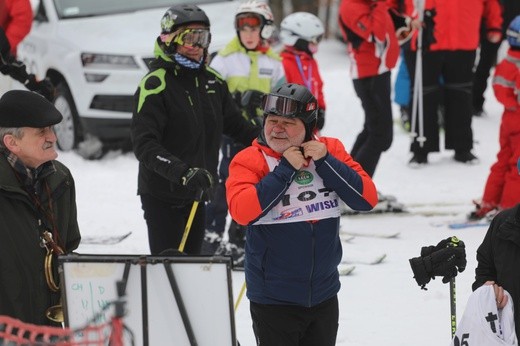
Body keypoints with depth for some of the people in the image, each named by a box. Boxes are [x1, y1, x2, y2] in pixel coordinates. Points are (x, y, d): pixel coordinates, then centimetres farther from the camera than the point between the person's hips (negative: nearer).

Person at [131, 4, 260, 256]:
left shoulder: (211, 81, 8)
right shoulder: (155, 84, -15)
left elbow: (235, 124, 21)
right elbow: (144, 145, -23)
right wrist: (182, 173, -35)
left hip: (196, 194, 7)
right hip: (162, 195, -7)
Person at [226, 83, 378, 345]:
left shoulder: (330, 151, 2)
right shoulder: (249, 160, -8)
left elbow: (367, 198, -7)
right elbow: (242, 211, -24)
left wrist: (324, 161, -15)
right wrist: (285, 169, -21)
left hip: (324, 296, 4)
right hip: (273, 300, -4)